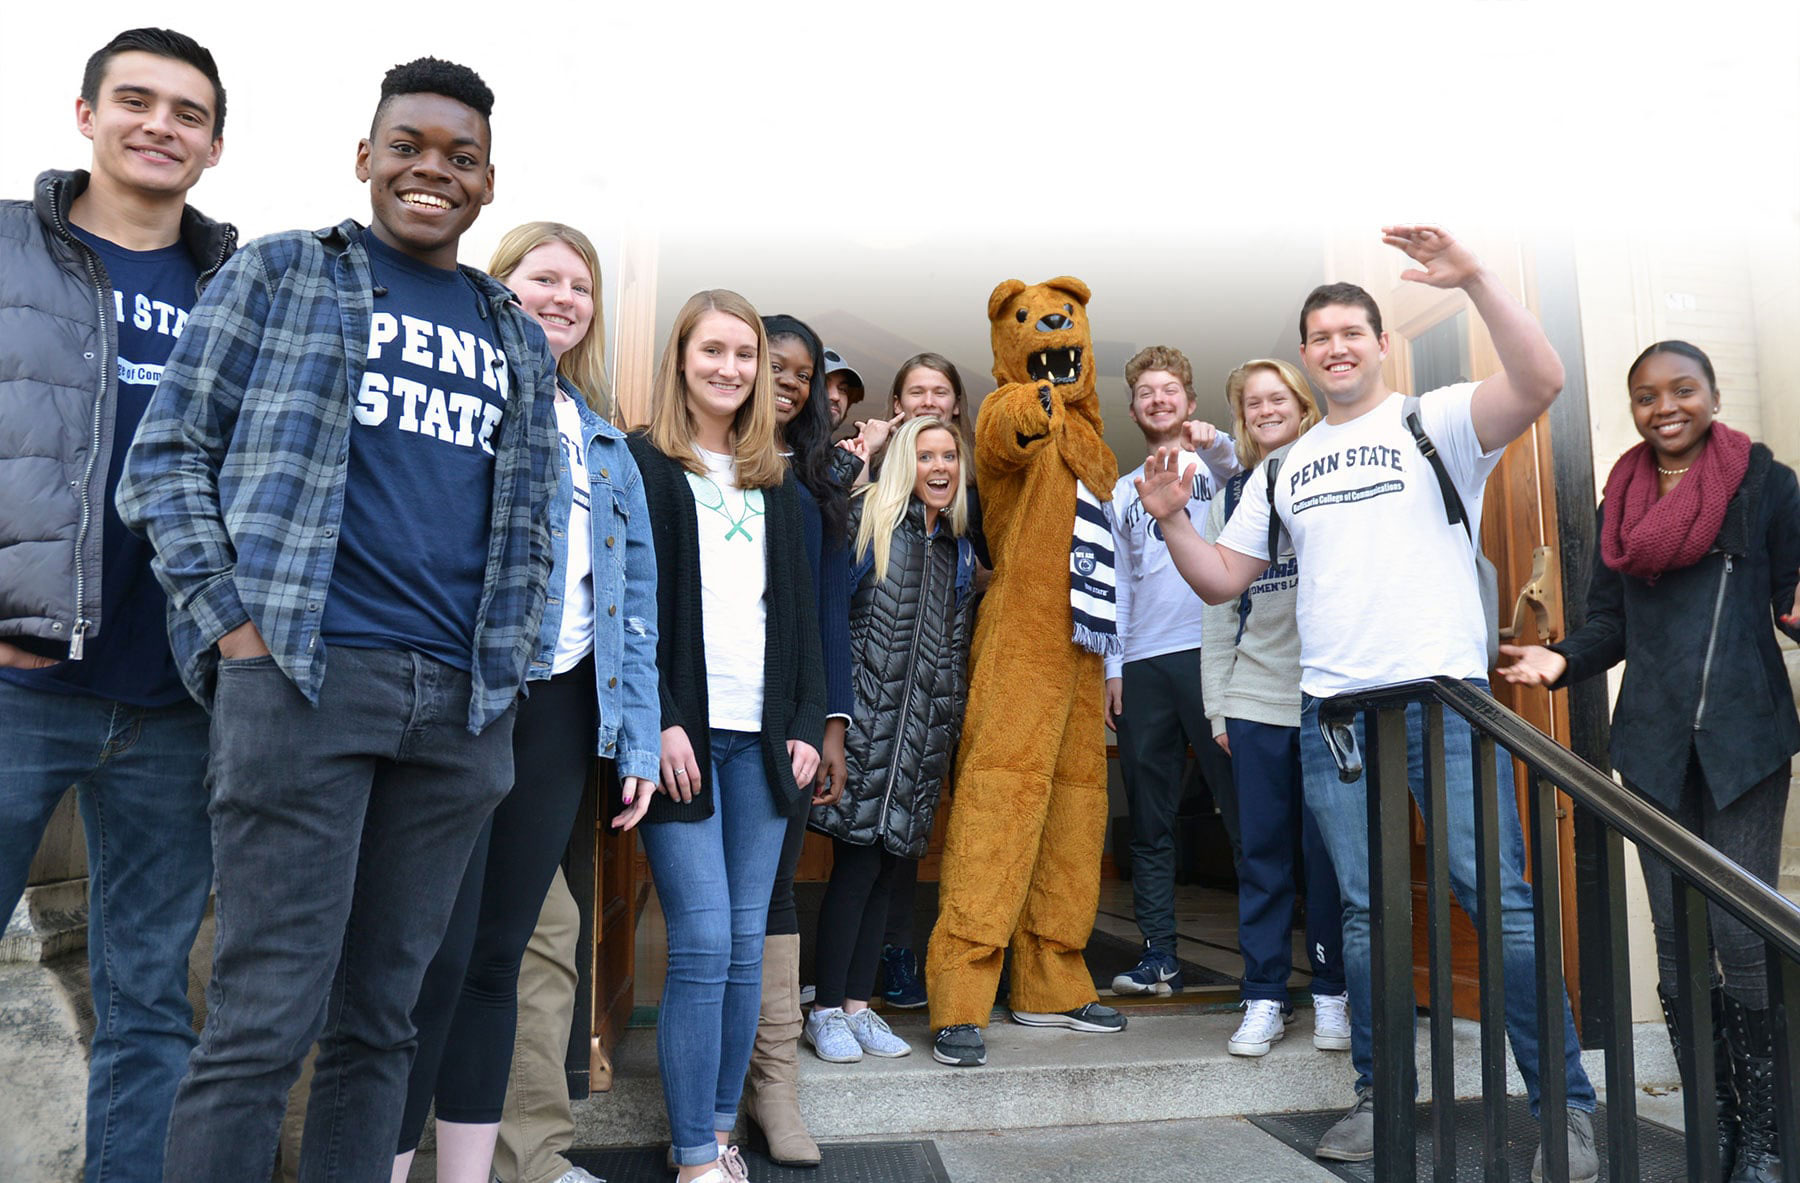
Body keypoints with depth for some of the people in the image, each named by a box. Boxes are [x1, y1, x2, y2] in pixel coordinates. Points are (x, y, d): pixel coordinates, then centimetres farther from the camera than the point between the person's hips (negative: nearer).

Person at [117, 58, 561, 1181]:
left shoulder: (521, 341, 20)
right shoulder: (282, 274, 10)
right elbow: (167, 453, 5)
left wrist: (507, 671, 8)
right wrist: (231, 624, -6)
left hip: (462, 708, 4)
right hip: (301, 674, -4)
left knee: (382, 1014, 10)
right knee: (269, 1014, -4)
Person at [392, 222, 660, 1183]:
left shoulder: (603, 443, 20)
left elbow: (634, 592, 16)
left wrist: (638, 734, 8)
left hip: (560, 708, 6)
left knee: (497, 954, 11)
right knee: (439, 952, -7)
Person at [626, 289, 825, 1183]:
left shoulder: (777, 483, 18)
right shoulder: (643, 464, 4)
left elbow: (798, 611, 16)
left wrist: (807, 724, 7)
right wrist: (659, 721, -13)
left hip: (762, 736, 5)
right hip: (682, 732, -4)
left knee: (746, 943, 5)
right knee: (702, 944, -7)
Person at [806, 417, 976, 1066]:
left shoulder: (959, 548, 17)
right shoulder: (872, 518, 0)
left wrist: (953, 716, 19)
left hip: (924, 723, 6)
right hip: (869, 713, -5)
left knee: (886, 863, 9)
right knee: (858, 861, -4)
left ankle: (857, 1005, 18)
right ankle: (827, 1010, 8)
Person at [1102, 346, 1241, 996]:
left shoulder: (1215, 461, 12)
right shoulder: (1122, 491, 22)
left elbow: (1243, 476, -14)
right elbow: (1117, 584, 17)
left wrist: (1215, 444, -35)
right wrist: (1112, 668, 8)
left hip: (1211, 650, -4)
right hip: (1142, 665, 4)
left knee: (1242, 802, -5)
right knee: (1149, 818, 5)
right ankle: (1159, 956, 12)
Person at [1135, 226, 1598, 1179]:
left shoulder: (1435, 423, 5)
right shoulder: (1283, 470, 18)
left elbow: (1540, 382, -15)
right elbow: (1221, 581, 16)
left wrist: (1473, 280, -22)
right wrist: (1172, 521, -1)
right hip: (1330, 710, 4)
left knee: (1497, 898, -6)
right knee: (1364, 911, 9)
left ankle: (1567, 1105, 6)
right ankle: (1379, 1097, 20)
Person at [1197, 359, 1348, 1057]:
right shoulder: (1229, 497, 13)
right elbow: (1217, 606, 12)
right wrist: (1217, 703, 7)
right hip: (1255, 699, 2)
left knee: (1327, 848, 3)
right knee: (1261, 849, 4)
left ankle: (1331, 993, 17)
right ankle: (1264, 998, 13)